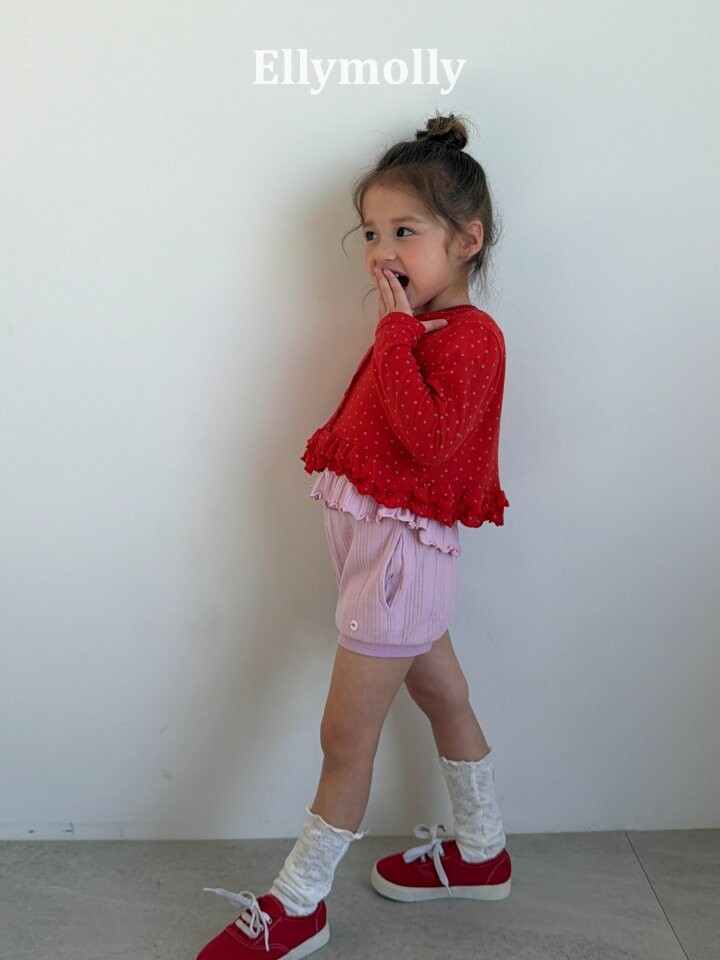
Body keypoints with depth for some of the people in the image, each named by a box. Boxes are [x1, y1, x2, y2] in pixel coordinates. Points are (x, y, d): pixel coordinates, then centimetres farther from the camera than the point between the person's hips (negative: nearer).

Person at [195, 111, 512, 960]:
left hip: (400, 549, -9)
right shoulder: (417, 329, 10)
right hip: (376, 540, 9)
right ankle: (480, 853, 40)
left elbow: (430, 436, -31)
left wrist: (395, 331, -25)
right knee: (443, 698, 21)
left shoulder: (469, 336, -17)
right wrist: (331, 444, 2)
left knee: (344, 736, 0)